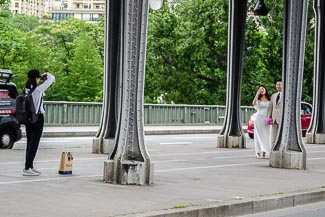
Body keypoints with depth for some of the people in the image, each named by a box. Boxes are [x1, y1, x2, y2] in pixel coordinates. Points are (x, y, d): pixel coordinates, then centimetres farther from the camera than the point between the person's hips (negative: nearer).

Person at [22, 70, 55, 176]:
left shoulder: (25, 90, 0)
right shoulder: (38, 89, -16)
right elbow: (52, 79, -10)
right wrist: (47, 75, 13)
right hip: (38, 118, -7)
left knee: (30, 143, 14)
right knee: (34, 143, -3)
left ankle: (30, 167, 21)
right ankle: (27, 168, -6)